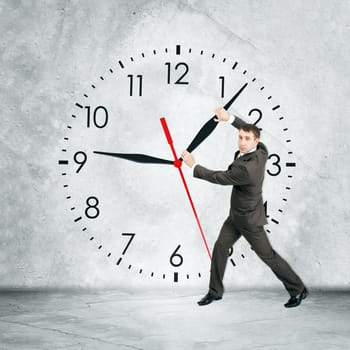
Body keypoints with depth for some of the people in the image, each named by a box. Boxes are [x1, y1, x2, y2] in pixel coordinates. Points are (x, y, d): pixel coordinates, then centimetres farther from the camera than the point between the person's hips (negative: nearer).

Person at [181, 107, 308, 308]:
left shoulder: (246, 168, -34)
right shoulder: (262, 151, -10)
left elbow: (219, 178, -22)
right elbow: (249, 130, 10)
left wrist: (194, 166, -12)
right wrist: (230, 118, -2)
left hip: (249, 220, -9)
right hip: (236, 215, 9)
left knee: (268, 256, 5)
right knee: (220, 247, 8)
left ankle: (298, 290, 22)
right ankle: (215, 291, 20)